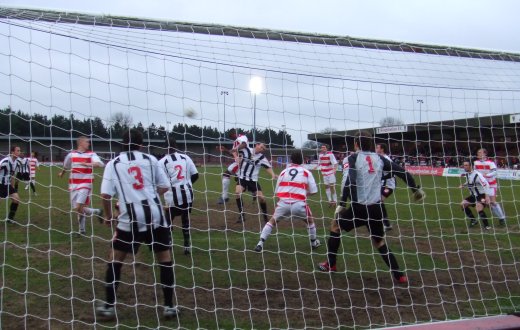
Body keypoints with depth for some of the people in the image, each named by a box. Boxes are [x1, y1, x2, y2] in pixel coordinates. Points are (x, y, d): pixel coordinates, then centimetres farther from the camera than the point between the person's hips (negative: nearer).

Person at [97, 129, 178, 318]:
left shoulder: (113, 163, 5)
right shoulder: (150, 159, 8)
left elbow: (105, 195, -3)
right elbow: (165, 187, 10)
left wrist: (108, 216, 14)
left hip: (130, 218, -1)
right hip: (155, 215, 1)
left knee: (115, 259, 16)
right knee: (165, 258, 13)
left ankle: (109, 306, 18)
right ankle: (169, 306, 14)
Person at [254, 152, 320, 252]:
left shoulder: (283, 172, 15)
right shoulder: (306, 173, 10)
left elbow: (276, 191, 15)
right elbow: (313, 191, 9)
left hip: (283, 203, 1)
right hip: (299, 204, -1)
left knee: (272, 221, 21)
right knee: (310, 221, 28)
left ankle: (260, 243, 9)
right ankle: (314, 243, 39)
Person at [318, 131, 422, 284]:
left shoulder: (354, 158, -3)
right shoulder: (379, 158, 8)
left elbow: (350, 181, -18)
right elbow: (402, 172, 5)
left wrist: (342, 203, -17)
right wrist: (416, 188, 15)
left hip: (360, 207, -4)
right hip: (376, 208, 4)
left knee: (335, 225, 21)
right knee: (379, 242, 21)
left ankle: (330, 265, 25)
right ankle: (399, 275, 12)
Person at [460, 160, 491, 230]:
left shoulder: (477, 174, -25)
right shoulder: (467, 174, 2)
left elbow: (485, 184, -27)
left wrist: (487, 196, -32)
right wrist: (463, 185, 2)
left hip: (481, 195, -9)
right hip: (473, 195, 9)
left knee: (479, 208, -26)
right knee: (463, 204, 2)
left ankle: (487, 226, -12)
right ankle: (473, 220, 15)